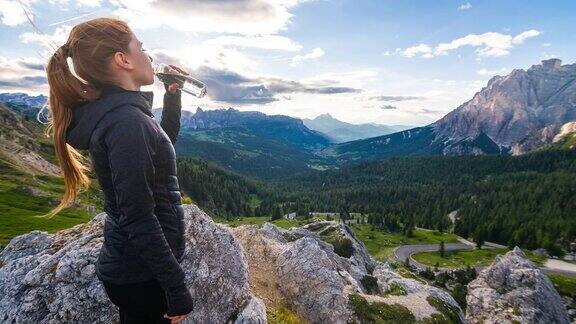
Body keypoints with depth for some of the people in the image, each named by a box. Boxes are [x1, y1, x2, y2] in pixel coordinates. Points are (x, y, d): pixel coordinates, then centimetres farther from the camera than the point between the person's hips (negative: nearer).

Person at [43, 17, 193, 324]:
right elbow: (139, 221, -27)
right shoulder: (126, 121, -25)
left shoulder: (116, 112, 4)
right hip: (143, 276, -9)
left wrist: (172, 97, 12)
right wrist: (177, 289, -21)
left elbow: (164, 143, 22)